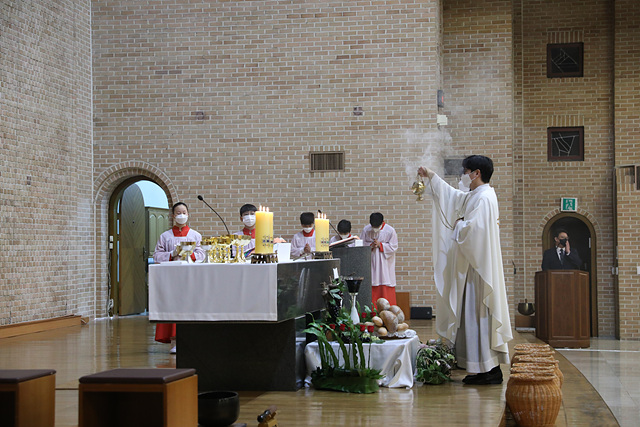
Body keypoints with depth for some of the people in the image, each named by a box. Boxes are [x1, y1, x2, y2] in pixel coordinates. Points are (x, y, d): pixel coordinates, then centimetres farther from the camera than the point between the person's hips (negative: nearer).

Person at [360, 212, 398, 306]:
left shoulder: (390, 231, -7)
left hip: (385, 264, -2)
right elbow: (361, 245, 5)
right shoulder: (366, 230, 0)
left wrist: (380, 245, -15)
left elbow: (393, 247, -5)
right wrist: (370, 245, -14)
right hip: (371, 263, 2)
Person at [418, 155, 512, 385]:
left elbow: (473, 229, -26)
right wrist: (431, 176, 38)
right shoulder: (474, 196, 15)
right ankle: (487, 368, 14)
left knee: (480, 313, -8)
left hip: (480, 267, -10)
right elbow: (455, 198, 33)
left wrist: (459, 224, -5)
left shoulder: (484, 198, -16)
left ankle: (490, 371, -5)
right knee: (476, 314, 11)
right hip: (475, 265, 10)